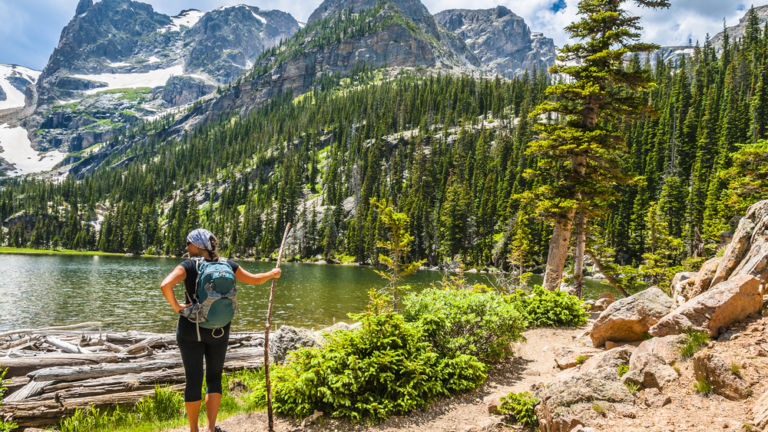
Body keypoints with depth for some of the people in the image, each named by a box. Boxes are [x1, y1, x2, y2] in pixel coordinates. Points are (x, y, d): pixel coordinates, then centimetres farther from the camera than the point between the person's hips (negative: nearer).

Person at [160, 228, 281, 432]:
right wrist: (272, 274, 26)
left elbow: (166, 285, -27)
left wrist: (176, 306, -13)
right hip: (218, 331, 2)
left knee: (193, 379, 8)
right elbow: (254, 279, 8)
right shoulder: (227, 265, -1)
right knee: (214, 378, 15)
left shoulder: (189, 266, -11)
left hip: (190, 329, -2)